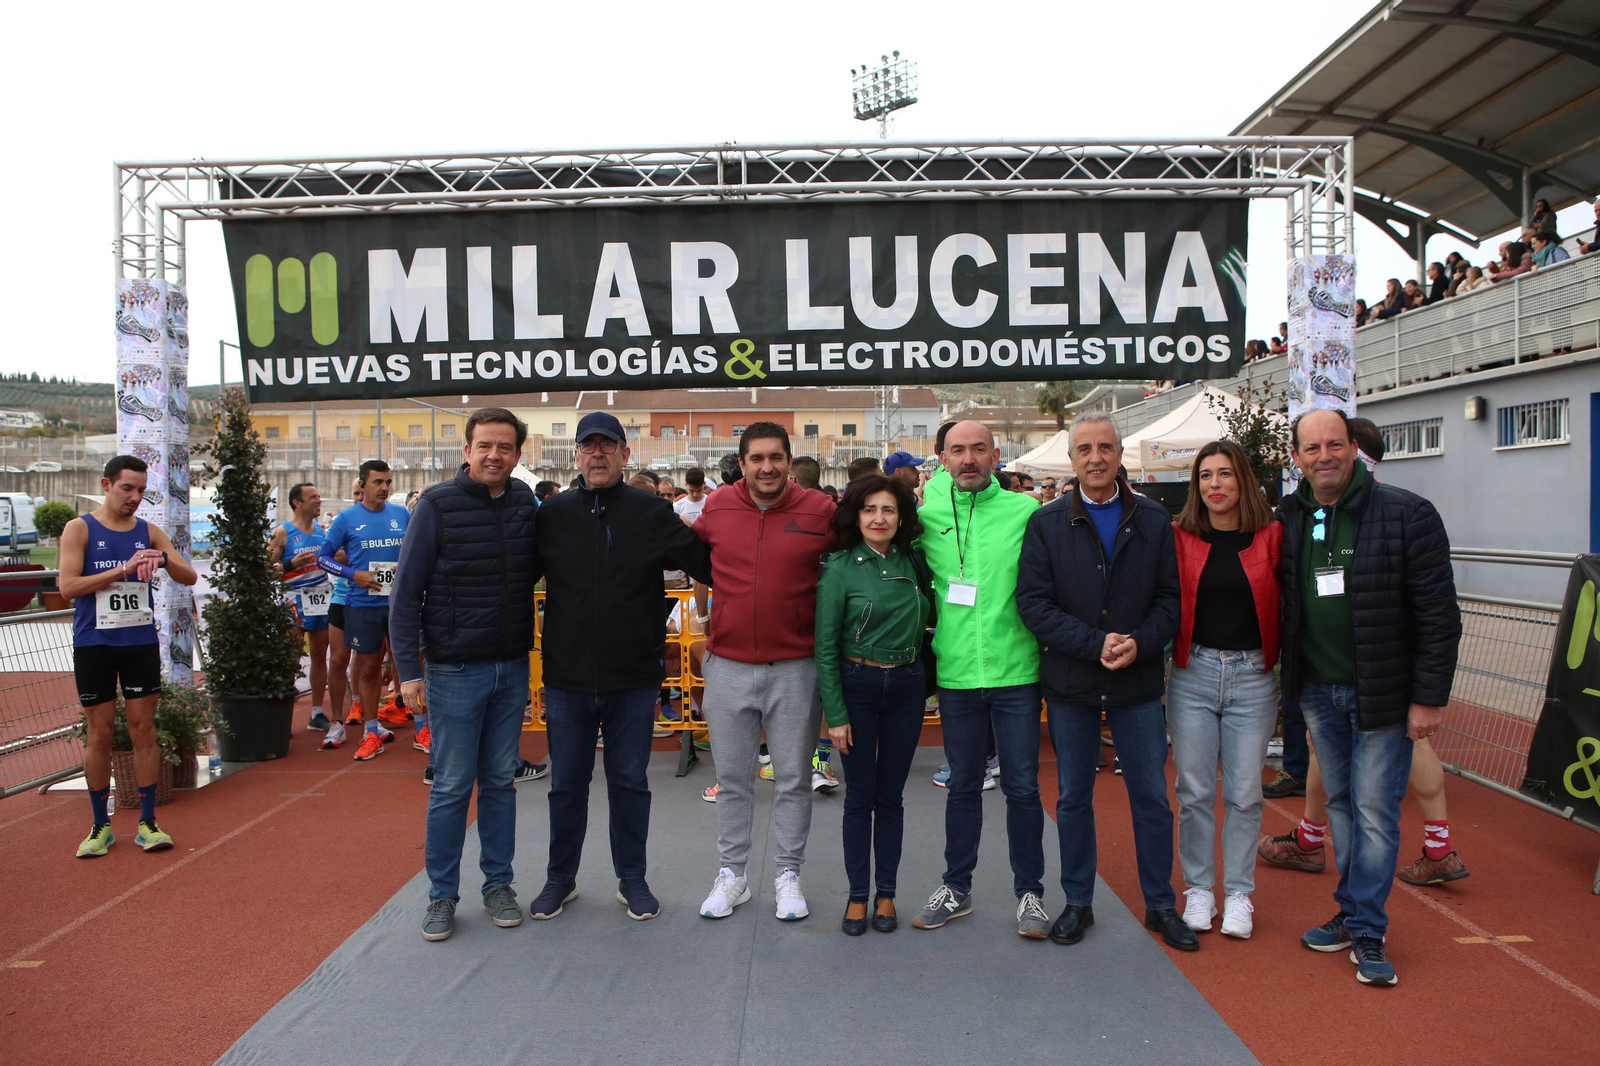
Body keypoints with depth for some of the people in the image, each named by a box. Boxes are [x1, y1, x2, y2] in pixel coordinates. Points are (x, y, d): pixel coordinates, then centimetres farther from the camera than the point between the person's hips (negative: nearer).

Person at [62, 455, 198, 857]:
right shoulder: (80, 529, -1)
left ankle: (147, 823, 11)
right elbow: (67, 585, -12)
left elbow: (189, 577, 1)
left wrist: (164, 559, -19)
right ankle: (101, 825, 16)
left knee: (143, 727, 3)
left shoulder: (149, 532, 7)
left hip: (141, 643, 2)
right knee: (98, 731, 4)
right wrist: (123, 569, -20)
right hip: (94, 644, -2)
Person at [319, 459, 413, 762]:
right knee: (368, 669, 8)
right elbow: (324, 557, 2)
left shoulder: (402, 514, 6)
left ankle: (422, 730, 12)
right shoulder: (347, 518, -1)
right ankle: (372, 733, 20)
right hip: (362, 604, -1)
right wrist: (353, 574, -12)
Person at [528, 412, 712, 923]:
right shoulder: (553, 515, 2)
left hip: (634, 679, -1)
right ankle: (561, 878, 31)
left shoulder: (654, 514, -3)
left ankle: (632, 879, 27)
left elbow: (708, 565, -1)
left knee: (630, 782, 11)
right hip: (567, 679, 1)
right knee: (566, 784, 13)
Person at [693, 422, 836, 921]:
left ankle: (788, 875, 24)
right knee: (732, 780, 12)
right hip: (728, 665, 2)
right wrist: (706, 616, 15)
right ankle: (731, 874, 26)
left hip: (795, 668, -1)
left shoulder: (820, 510, -5)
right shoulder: (717, 508, 1)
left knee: (793, 780, 9)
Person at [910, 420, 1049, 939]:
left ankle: (1029, 891, 23)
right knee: (963, 785, 15)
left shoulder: (1025, 511, -3)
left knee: (1022, 786, 7)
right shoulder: (927, 512, 2)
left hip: (1016, 671, -2)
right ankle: (956, 887, 29)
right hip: (956, 673, 2)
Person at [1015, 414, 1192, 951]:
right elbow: (1033, 601, -8)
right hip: (1070, 683, 0)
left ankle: (1161, 905, 24)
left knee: (1152, 796, 8)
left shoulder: (1154, 520, 3)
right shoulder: (1047, 524, -1)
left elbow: (1170, 597, 1)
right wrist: (1096, 644, -17)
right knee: (1073, 797, 11)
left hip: (1138, 683, 1)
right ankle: (1078, 902, 26)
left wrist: (1140, 643, -17)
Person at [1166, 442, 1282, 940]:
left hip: (1252, 677, 0)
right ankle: (1199, 889, 21)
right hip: (1193, 674, 0)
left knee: (1244, 793, 6)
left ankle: (1239, 894, 20)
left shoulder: (1271, 538, 0)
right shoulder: (1180, 538, 1)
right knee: (1195, 791, 6)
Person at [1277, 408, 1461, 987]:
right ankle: (1353, 913, 28)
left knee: (1375, 812, 1)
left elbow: (1438, 614, -10)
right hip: (1317, 689, 4)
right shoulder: (1288, 519, 2)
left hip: (1381, 693, -4)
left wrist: (1428, 697, -12)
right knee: (1341, 804, 14)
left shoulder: (1407, 514, -11)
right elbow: (1278, 600, 11)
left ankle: (1366, 930, 13)